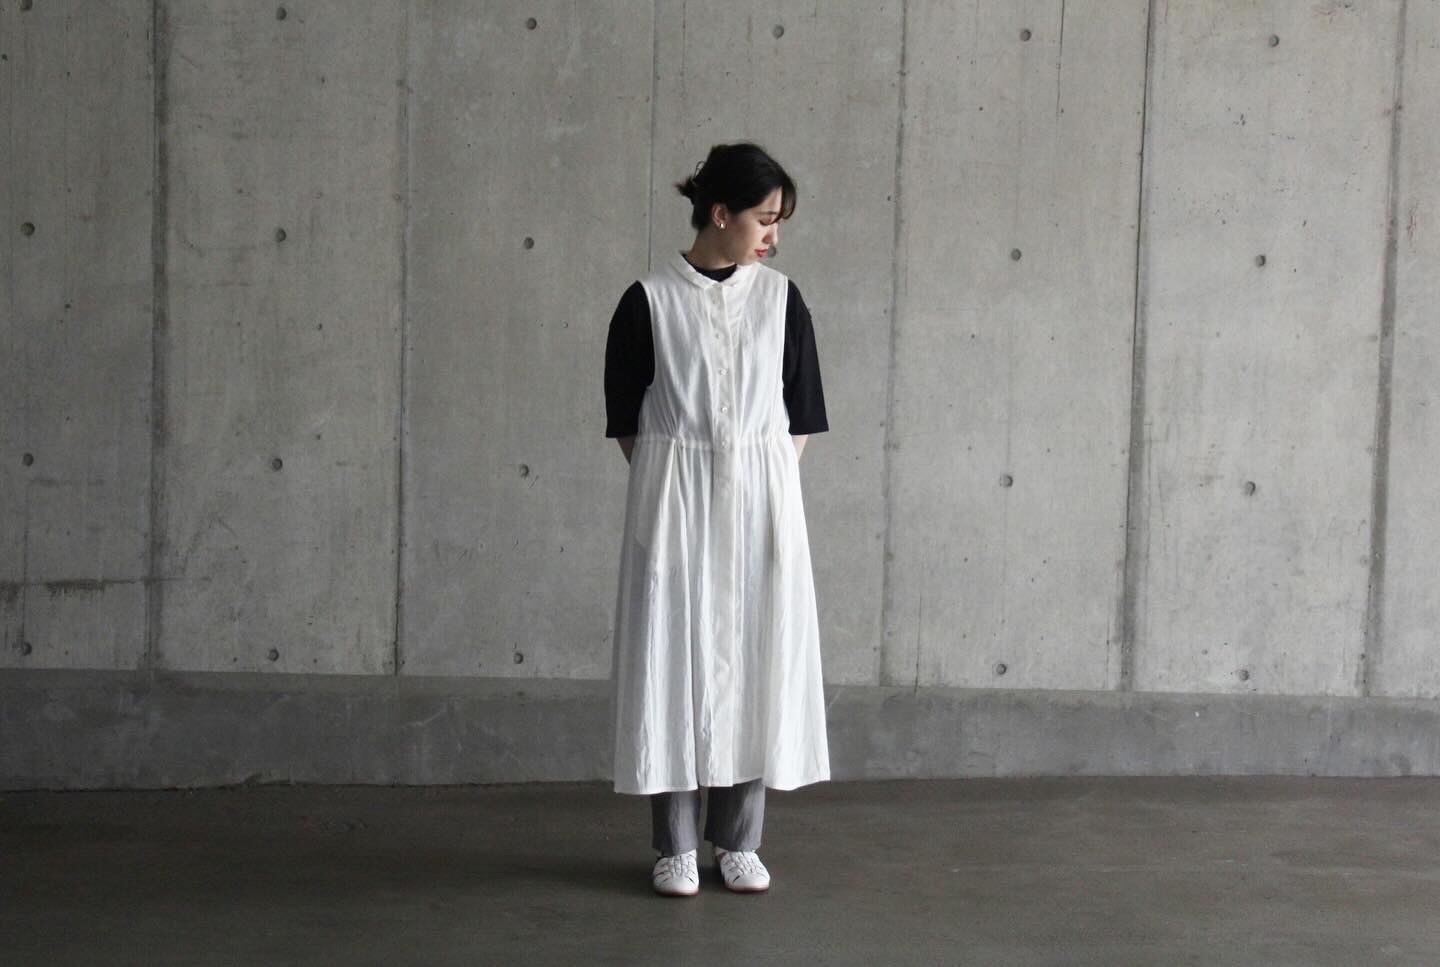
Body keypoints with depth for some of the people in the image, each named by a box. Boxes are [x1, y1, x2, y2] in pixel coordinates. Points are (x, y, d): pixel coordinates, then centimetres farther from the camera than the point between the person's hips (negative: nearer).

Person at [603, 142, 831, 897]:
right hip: (674, 500, -2)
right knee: (674, 658, 0)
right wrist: (671, 489, -3)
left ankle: (739, 841, 15)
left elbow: (802, 413, 9)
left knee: (757, 660, 3)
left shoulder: (781, 299, 4)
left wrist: (769, 490, 1)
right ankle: (676, 846, 10)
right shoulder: (649, 301, -4)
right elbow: (625, 417, 1)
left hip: (762, 501, 3)